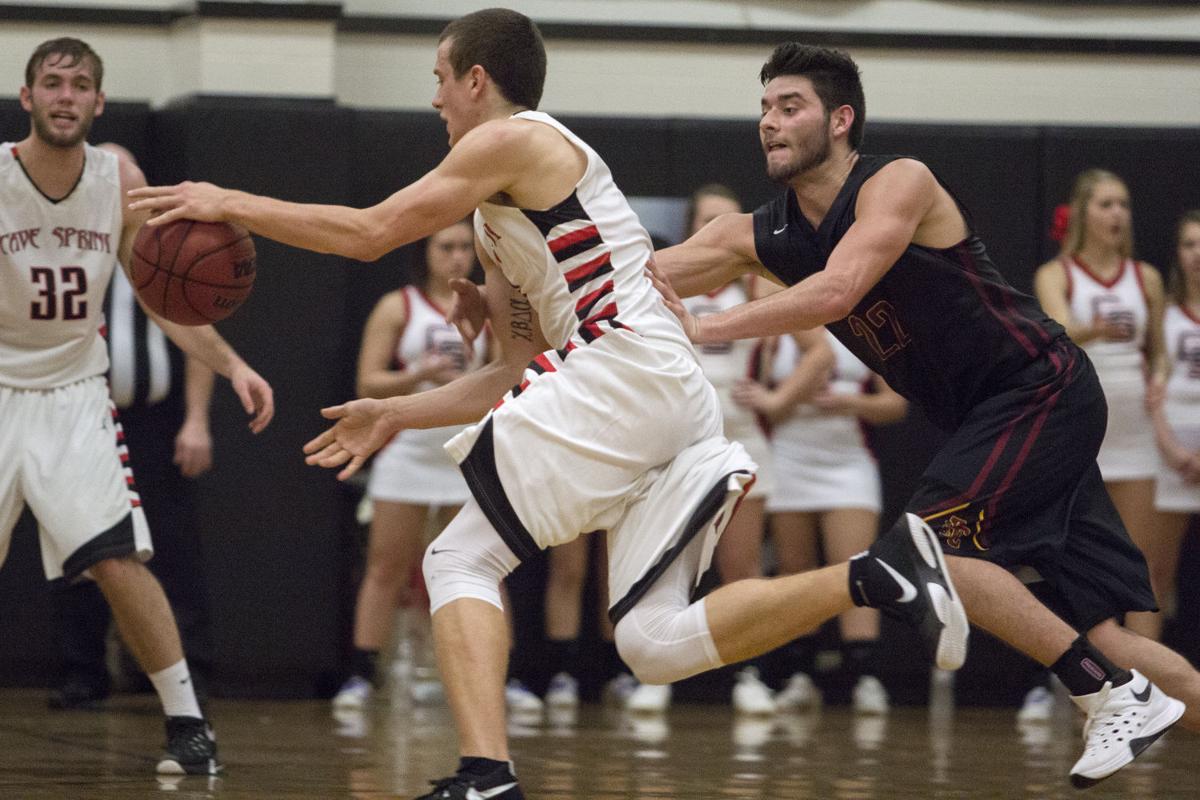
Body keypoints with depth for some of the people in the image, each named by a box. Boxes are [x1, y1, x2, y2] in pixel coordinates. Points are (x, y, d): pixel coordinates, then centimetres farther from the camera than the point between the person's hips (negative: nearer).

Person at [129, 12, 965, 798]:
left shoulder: (512, 141, 3)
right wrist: (396, 414, 31)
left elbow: (370, 232, -3)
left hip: (624, 369, -9)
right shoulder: (509, 223, 31)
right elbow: (524, 372, 29)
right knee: (654, 643, 2)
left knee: (461, 560, -3)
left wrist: (229, 204, 5)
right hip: (682, 402, 9)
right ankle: (874, 577, -11)